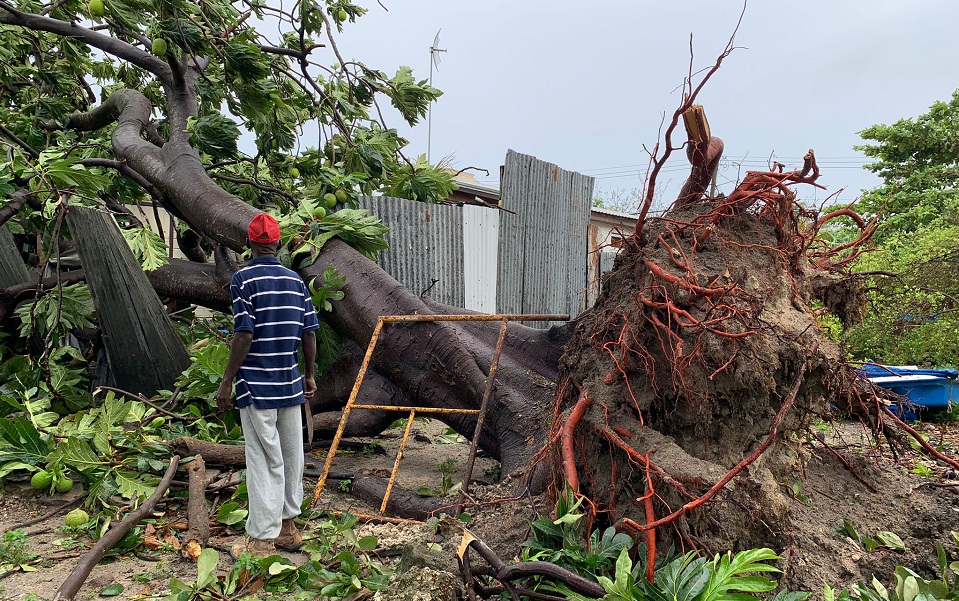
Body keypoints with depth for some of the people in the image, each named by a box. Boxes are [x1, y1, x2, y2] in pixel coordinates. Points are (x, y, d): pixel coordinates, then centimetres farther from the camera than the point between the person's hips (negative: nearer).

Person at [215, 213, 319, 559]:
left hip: (256, 386, -5)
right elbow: (309, 333, 7)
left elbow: (244, 335, -16)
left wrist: (227, 382, -9)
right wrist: (310, 375, 17)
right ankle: (288, 526, 27)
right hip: (290, 383, 5)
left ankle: (262, 539, 9)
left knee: (264, 460, 0)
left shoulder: (243, 279, -9)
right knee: (291, 455, 14)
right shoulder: (296, 280, 7)